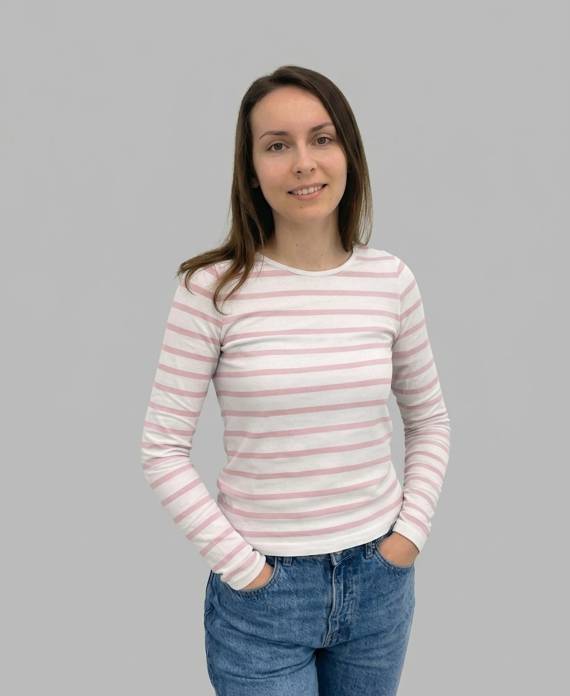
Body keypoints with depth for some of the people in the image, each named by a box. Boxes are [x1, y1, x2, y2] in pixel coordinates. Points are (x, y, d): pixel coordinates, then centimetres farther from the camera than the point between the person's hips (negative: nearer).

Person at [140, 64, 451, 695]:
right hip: (262, 588, -3)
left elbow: (429, 419, 8)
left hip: (378, 578, 4)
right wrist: (240, 566, -11)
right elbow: (162, 449, -10)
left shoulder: (391, 280, -4)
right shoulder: (212, 289, -13)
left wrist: (411, 530, -1)